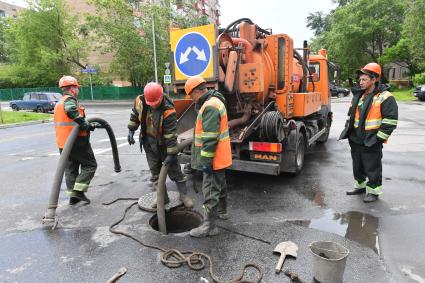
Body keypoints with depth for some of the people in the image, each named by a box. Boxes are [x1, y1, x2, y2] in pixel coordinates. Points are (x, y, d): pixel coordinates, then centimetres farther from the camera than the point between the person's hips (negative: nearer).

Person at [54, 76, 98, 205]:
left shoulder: (59, 103, 20)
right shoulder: (70, 100, -12)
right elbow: (71, 110, -35)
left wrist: (88, 125, 16)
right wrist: (86, 125, -28)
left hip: (63, 143, 9)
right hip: (77, 142, -9)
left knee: (70, 169, 14)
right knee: (90, 165, 3)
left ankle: (73, 195, 17)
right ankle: (78, 191, -3)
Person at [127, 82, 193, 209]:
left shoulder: (168, 110, -29)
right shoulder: (140, 101, -12)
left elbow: (171, 134, -28)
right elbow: (134, 115, 9)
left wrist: (171, 154, -27)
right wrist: (131, 130, 7)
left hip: (164, 144, -5)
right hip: (149, 144, 5)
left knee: (174, 169, 3)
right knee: (155, 172, 11)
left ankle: (183, 194, 16)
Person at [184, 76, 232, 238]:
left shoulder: (210, 107, -22)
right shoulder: (214, 102, 12)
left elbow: (210, 138, -27)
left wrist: (205, 161, -24)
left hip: (214, 158, -11)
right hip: (220, 157, 11)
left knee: (210, 190, -3)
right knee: (220, 184, 24)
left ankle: (209, 226, 6)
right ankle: (221, 211, 41)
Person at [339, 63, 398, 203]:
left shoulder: (385, 97, -12)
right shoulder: (358, 95, 11)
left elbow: (391, 119, -15)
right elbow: (351, 114, 22)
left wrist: (380, 137, -17)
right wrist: (348, 130, 14)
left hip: (371, 142, -7)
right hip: (355, 140, 7)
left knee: (372, 168, 4)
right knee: (357, 166, 19)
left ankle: (373, 191, 20)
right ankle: (360, 186, 36)